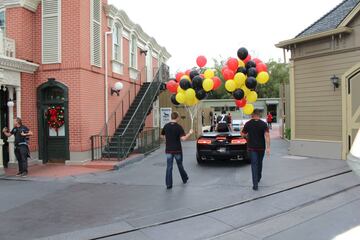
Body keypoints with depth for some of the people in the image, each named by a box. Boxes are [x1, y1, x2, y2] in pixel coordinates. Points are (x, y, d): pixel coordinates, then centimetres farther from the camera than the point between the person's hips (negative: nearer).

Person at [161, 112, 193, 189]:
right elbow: (183, 138, -20)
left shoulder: (166, 126, 0)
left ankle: (168, 184, 0)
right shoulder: (179, 127, -12)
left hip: (168, 150, 2)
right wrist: (190, 133, -6)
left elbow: (162, 136, 13)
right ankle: (185, 179, 37)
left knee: (169, 167, 3)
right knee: (180, 165, 17)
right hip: (177, 150, -2)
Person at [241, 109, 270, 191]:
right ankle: (258, 179, 41)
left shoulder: (248, 124, -5)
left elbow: (242, 134, 3)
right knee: (259, 163, 21)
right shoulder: (264, 124, -5)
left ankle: (255, 184, -8)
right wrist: (268, 147, -16)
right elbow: (267, 135, -14)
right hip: (261, 147, 2)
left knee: (254, 165, -1)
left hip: (251, 148, -1)